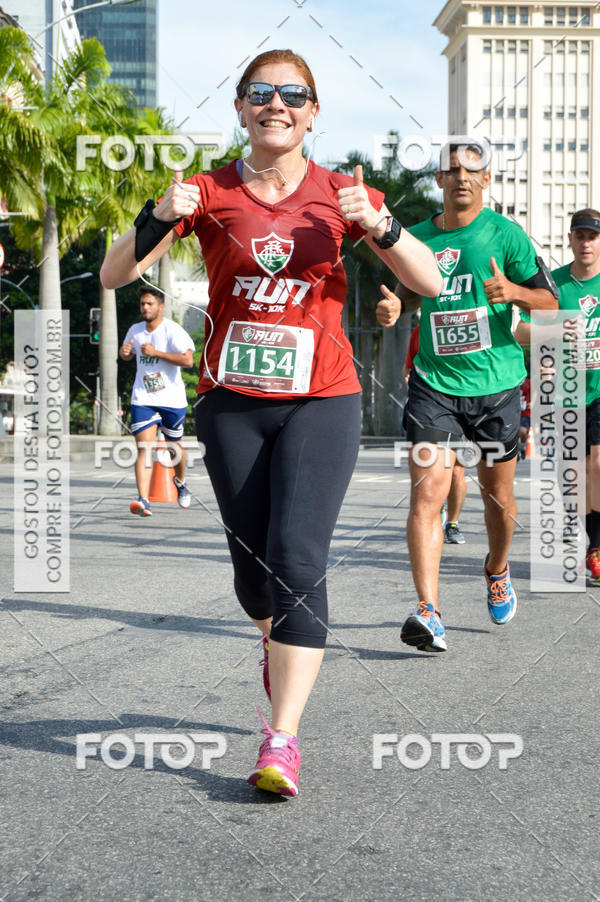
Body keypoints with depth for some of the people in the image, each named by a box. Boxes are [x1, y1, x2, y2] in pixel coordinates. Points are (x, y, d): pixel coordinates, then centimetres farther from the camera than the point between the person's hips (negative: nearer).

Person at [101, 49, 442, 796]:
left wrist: (376, 223, -20)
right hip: (231, 402, 2)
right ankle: (280, 649, 44)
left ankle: (282, 741, -14)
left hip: (320, 400, -1)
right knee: (252, 566, 10)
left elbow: (430, 283, -3)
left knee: (297, 559, -15)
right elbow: (114, 275, -5)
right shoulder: (210, 194, 1)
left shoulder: (339, 194, 2)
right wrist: (161, 219, -23)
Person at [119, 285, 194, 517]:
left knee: (174, 447, 14)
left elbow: (188, 360, -22)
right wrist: (124, 352, 1)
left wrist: (156, 352, -23)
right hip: (143, 399, 3)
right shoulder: (135, 330, 7)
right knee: (144, 449, -13)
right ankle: (143, 501, -23)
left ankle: (180, 481, 45)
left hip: (172, 399, -2)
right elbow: (128, 355, 26)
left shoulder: (172, 330, -10)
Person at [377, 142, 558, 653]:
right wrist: (394, 309, -1)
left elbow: (549, 301, -1)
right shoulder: (418, 238, 6)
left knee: (497, 494, 12)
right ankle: (429, 612, -19)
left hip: (497, 385, -1)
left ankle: (497, 571, 43)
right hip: (435, 385, 1)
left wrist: (513, 291, -22)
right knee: (428, 489, -15)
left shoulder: (506, 234, -2)